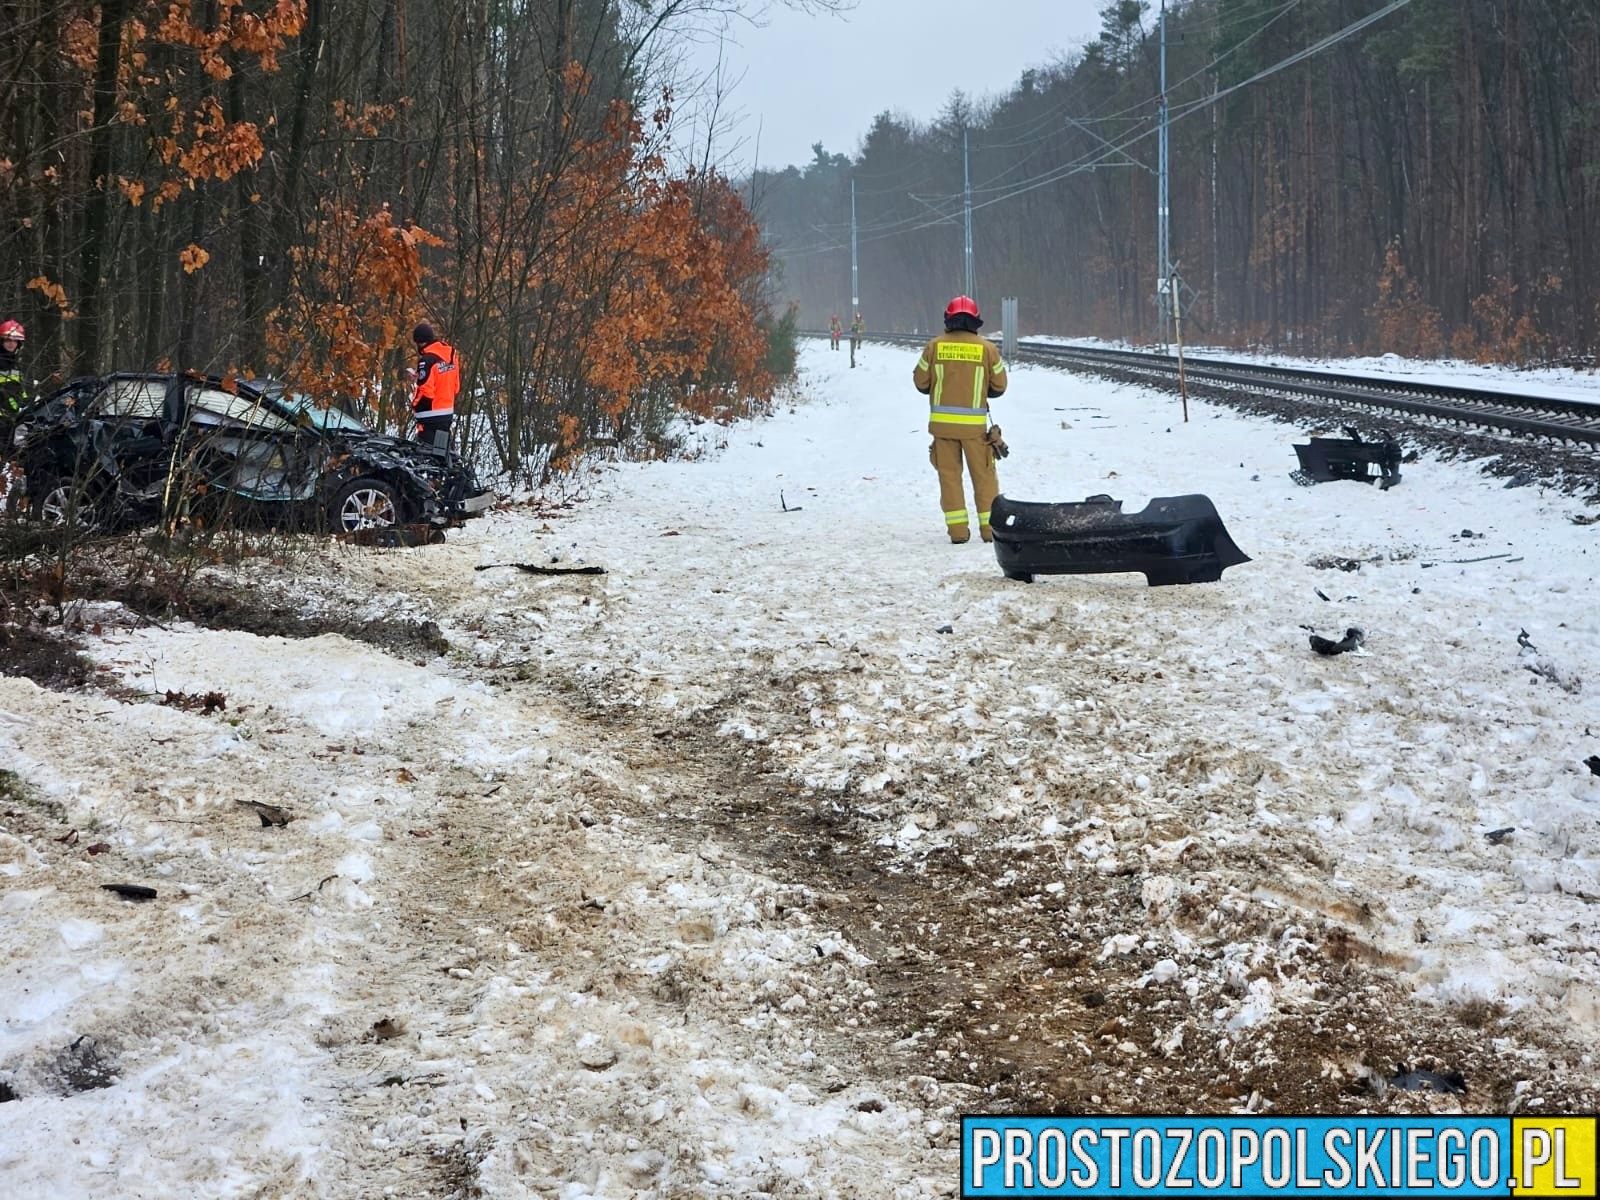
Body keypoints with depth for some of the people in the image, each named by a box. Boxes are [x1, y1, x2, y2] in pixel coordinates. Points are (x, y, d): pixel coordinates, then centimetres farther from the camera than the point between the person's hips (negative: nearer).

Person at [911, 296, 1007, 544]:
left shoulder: (935, 346, -2)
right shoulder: (987, 348, -2)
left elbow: (920, 382, 3)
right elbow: (999, 386, 4)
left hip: (942, 421, 1)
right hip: (974, 423, -1)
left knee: (949, 475, 7)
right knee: (983, 475, 8)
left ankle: (957, 528, 3)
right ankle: (990, 526, 8)